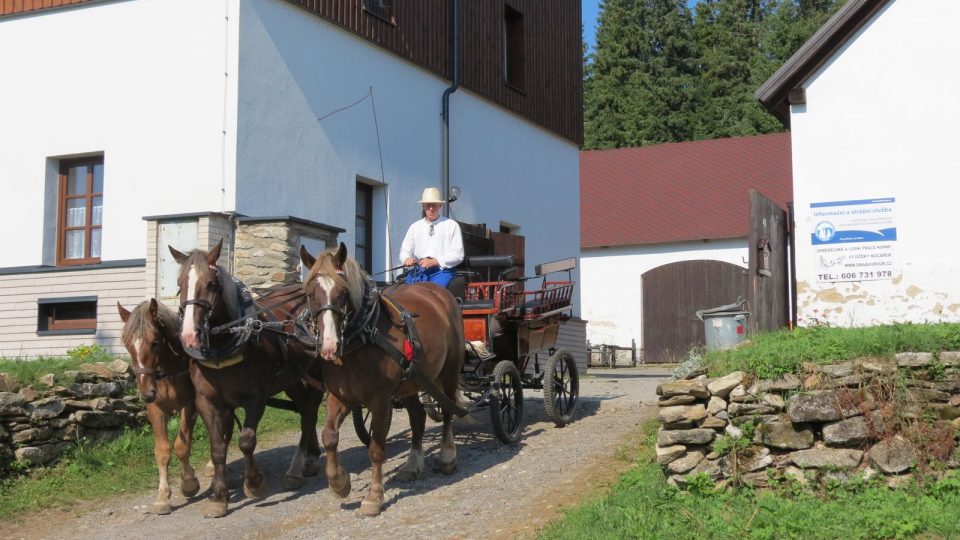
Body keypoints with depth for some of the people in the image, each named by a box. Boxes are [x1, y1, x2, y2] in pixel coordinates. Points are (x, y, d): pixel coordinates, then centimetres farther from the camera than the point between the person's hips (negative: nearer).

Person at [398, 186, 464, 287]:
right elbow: (405, 250, 18)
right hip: (418, 270, 3)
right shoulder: (415, 227, 18)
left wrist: (435, 261, -13)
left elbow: (458, 255, 0)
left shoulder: (452, 226, 6)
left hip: (442, 270, -3)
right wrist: (407, 259, -7)